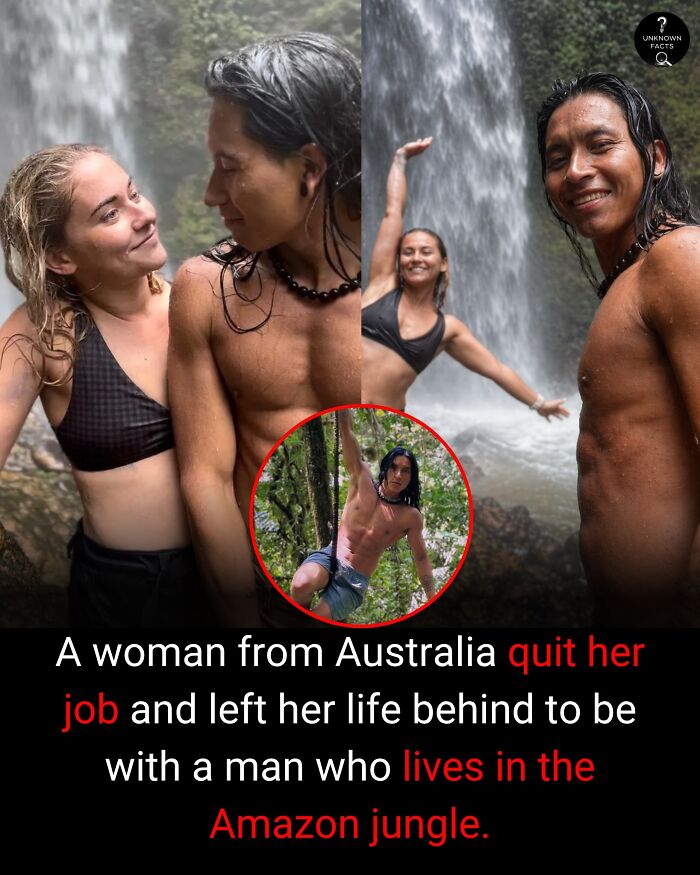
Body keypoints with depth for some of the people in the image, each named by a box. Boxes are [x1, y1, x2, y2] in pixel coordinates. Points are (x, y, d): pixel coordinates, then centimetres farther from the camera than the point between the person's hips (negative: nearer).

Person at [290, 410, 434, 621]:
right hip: (329, 558, 1)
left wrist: (432, 600, 4)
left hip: (355, 582, 0)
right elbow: (346, 431, -6)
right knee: (301, 584, -35)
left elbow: (421, 558, 8)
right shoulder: (362, 481, 1)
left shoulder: (410, 517, 1)